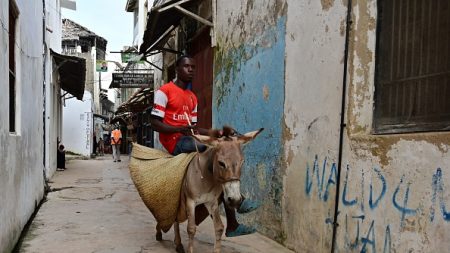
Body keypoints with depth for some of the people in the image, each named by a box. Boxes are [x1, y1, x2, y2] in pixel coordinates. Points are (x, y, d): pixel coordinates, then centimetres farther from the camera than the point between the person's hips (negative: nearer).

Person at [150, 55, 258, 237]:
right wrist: (179, 129, -27)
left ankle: (231, 226, -11)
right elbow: (155, 123, -10)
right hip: (175, 141, -8)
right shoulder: (164, 91, -3)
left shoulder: (192, 97, 21)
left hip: (189, 140, 8)